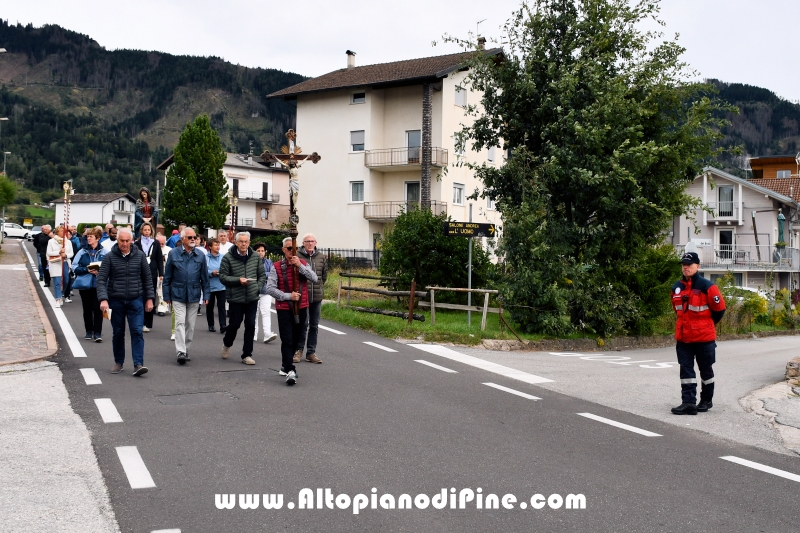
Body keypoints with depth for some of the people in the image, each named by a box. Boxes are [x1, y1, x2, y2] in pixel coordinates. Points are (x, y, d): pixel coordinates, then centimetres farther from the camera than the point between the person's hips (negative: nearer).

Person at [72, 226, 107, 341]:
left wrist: (99, 271, -18)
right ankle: (89, 331, 22)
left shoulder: (103, 252, -1)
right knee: (87, 309, 10)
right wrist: (86, 270, -14)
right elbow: (74, 267, 1)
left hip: (99, 285, -2)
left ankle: (97, 332, -1)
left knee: (97, 308, -5)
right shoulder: (82, 251, 4)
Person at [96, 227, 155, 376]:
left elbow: (148, 278, 7)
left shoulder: (139, 256, 1)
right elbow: (101, 279, -7)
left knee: (137, 331, -8)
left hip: (135, 300, 0)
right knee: (118, 333, 10)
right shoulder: (110, 257, -4)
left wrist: (149, 298, 3)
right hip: (115, 301, 0)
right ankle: (118, 363, 24)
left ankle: (138, 364, -9)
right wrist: (103, 299, -20)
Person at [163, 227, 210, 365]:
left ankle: (186, 349, 21)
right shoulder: (174, 254, -1)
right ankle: (180, 351, -12)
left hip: (194, 295, 3)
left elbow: (204, 277, 9)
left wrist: (206, 294, 4)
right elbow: (167, 277, 3)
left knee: (191, 324, 9)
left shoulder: (200, 255, 5)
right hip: (178, 294, -2)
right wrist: (167, 295, 1)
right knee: (180, 322, -10)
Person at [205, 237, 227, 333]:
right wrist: (212, 273, -19)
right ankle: (211, 325, 24)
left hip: (221, 286, 1)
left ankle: (223, 325, -8)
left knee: (221, 305, -6)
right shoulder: (205, 258, -4)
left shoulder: (223, 257, 2)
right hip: (209, 286, -1)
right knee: (210, 306, 11)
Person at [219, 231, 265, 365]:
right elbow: (222, 276, -6)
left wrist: (258, 288, -2)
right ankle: (227, 344, 36)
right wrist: (238, 280, -17)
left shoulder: (256, 257, 3)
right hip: (235, 298, -3)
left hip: (252, 298, 3)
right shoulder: (228, 257, -6)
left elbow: (262, 275, 11)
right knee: (234, 324, 6)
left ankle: (247, 355, 13)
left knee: (250, 326, 3)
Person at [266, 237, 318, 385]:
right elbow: (270, 288, -10)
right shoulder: (277, 267, -4)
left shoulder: (303, 264, 5)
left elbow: (314, 278, -11)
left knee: (295, 340, 14)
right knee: (287, 340, -9)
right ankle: (290, 371, -12)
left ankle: (286, 365, 31)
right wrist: (288, 296, -16)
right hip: (284, 309, -4)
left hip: (301, 308, 4)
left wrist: (300, 265, -20)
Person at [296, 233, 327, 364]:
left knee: (314, 326, 9)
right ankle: (298, 350, 10)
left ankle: (311, 352, 16)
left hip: (317, 297, 5)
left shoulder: (321, 257, 8)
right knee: (302, 324, -4)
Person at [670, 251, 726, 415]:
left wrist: (707, 324, 3)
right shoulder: (677, 288, 6)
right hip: (683, 337, 5)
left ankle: (706, 400, 23)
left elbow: (719, 308, -6)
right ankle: (688, 402, -2)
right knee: (686, 369, -1)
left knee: (705, 369, 9)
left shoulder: (707, 286, -12)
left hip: (704, 336, -5)